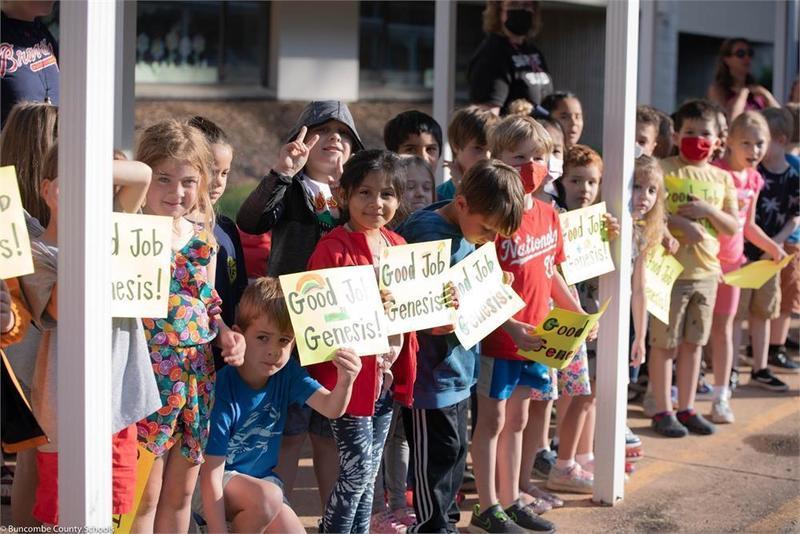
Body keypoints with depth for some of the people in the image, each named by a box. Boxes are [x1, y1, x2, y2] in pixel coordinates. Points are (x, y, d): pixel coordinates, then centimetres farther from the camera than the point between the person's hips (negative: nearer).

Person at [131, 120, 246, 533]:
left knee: (180, 491, 15)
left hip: (197, 376, 6)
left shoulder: (203, 240, 9)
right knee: (146, 493, -1)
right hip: (147, 374, -6)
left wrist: (227, 333, 0)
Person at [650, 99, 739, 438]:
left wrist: (709, 211, -10)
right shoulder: (665, 170, -6)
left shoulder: (721, 179, 9)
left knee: (693, 343, 13)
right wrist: (680, 223, -24)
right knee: (665, 343, 2)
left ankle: (686, 408, 23)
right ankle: (663, 411, 12)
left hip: (706, 272, 5)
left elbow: (733, 227, 7)